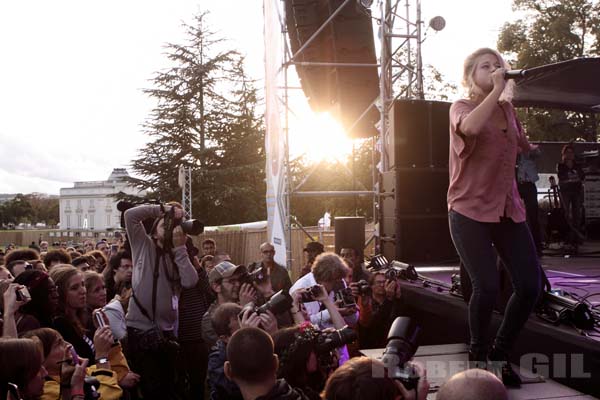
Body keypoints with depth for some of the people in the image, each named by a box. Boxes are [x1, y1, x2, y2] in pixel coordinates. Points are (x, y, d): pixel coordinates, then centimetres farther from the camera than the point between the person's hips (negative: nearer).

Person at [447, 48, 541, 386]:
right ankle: (479, 356, 11)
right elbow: (470, 127, -30)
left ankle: (501, 354, 20)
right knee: (487, 287, -17)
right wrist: (496, 89, -23)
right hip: (470, 210, -6)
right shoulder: (461, 107, -4)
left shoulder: (508, 109, 14)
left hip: (508, 210, 6)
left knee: (531, 285, -3)